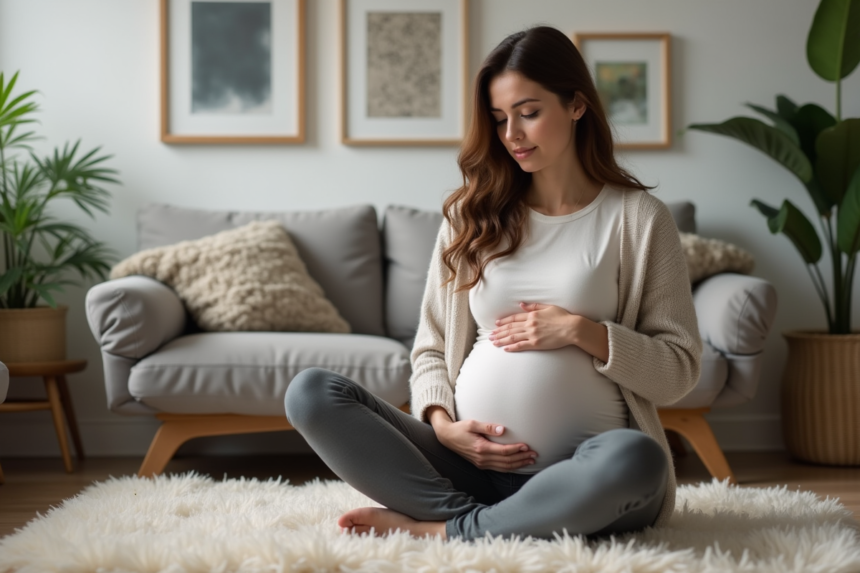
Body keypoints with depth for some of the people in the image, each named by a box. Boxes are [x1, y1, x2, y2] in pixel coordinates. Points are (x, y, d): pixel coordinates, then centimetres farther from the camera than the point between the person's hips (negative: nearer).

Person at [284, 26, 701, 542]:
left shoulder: (637, 217, 4)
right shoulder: (473, 215, 13)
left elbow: (680, 369, 1)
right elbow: (431, 348, 13)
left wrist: (581, 331, -11)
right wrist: (441, 422, -6)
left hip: (575, 475, -2)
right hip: (466, 464, 3)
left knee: (636, 458, -38)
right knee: (310, 392, -15)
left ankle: (440, 529, -20)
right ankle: (476, 519, -22)